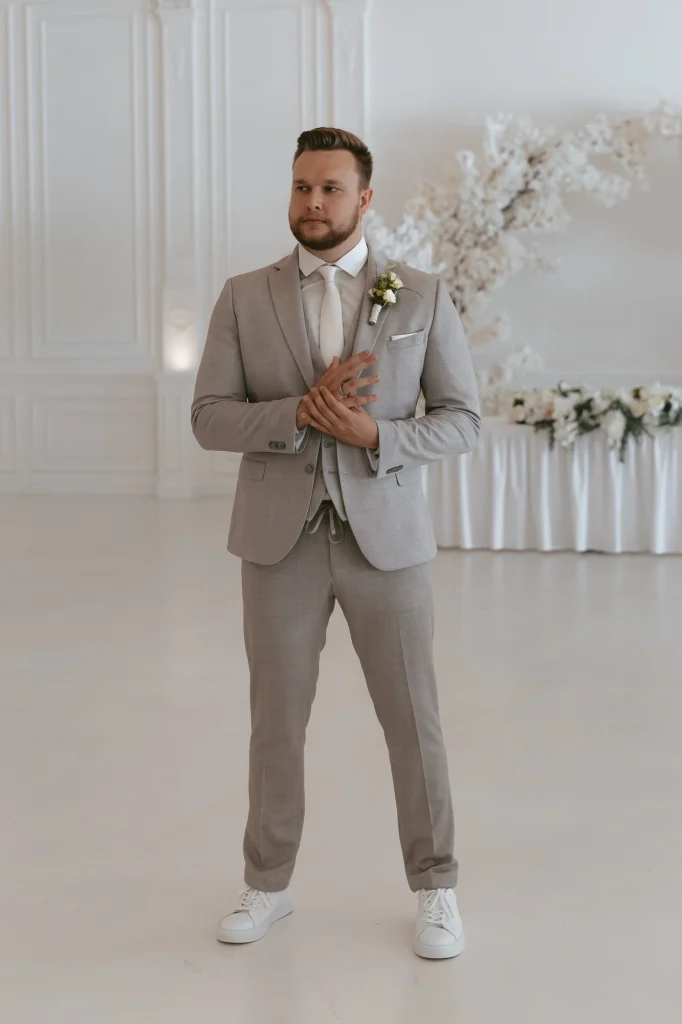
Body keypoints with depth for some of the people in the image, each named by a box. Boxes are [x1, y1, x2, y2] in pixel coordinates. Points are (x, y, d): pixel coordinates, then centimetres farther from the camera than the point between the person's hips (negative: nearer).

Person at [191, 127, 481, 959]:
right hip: (282, 540, 1)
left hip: (385, 536, 0)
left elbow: (461, 421, -1)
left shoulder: (423, 297, 0)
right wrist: (302, 412, -21)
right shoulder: (244, 298, 2)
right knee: (276, 721, 9)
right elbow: (209, 420, -3)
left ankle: (434, 890, 22)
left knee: (413, 722, 5)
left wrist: (375, 435, -20)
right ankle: (267, 884, 27)